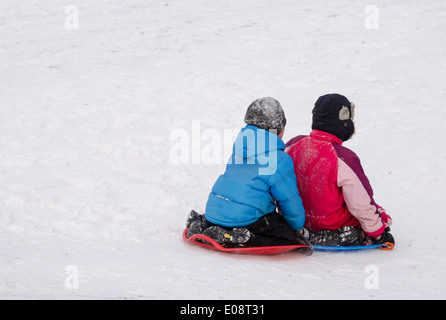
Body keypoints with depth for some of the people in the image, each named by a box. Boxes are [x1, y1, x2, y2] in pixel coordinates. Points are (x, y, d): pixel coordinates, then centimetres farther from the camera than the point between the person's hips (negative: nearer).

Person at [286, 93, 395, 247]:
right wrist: (379, 234, -5)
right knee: (382, 215, 16)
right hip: (334, 223, -6)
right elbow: (360, 204, -20)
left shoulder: (293, 145, -9)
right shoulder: (344, 158, -27)